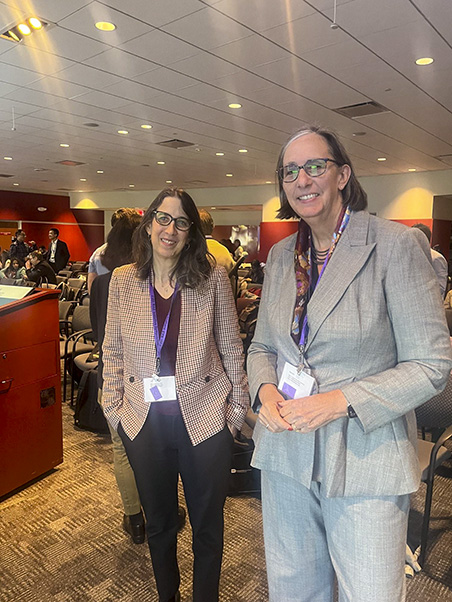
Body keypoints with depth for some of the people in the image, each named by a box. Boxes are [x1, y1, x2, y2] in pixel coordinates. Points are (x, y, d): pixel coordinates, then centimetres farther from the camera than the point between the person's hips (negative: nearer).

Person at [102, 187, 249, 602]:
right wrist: (114, 408, 3)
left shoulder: (212, 278, -7)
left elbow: (231, 346, -2)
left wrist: (237, 406, -1)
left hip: (204, 419, -2)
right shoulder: (123, 280, -1)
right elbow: (113, 352, 5)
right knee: (158, 522, 23)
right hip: (144, 422, 2)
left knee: (207, 527, 16)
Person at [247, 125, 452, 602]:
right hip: (285, 452, 5)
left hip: (364, 460, -4)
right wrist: (265, 389, -8)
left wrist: (339, 401, -20)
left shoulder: (396, 244, -11)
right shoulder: (281, 255, 7)